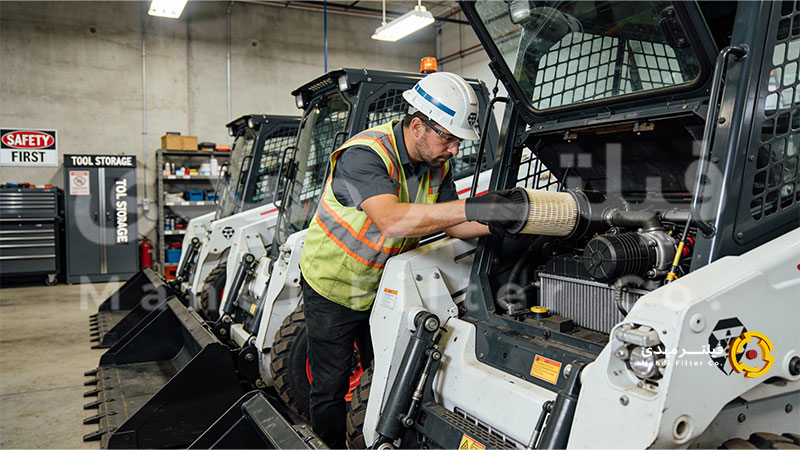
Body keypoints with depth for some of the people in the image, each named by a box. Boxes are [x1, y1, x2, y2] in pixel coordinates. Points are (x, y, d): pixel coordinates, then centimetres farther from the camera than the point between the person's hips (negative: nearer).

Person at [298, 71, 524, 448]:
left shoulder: (436, 166, -6)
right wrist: (470, 208, -50)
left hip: (383, 288, 6)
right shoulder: (364, 154, -30)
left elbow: (452, 225, -1)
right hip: (332, 289, -6)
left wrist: (492, 224, -21)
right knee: (330, 389, 6)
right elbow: (391, 220, -46)